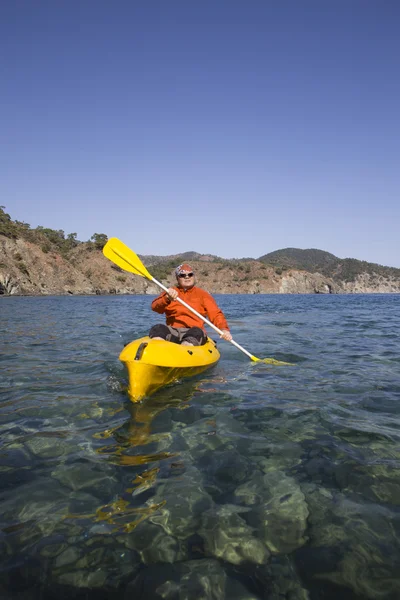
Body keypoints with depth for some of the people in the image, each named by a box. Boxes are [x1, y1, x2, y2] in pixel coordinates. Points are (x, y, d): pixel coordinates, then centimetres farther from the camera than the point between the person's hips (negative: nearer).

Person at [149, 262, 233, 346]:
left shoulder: (202, 294, 15)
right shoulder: (170, 292, 18)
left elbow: (216, 314, 4)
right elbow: (154, 307, 1)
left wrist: (224, 329, -16)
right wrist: (167, 298, -21)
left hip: (193, 331, -1)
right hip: (172, 331, 1)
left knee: (196, 332, -35)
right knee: (158, 329, -29)